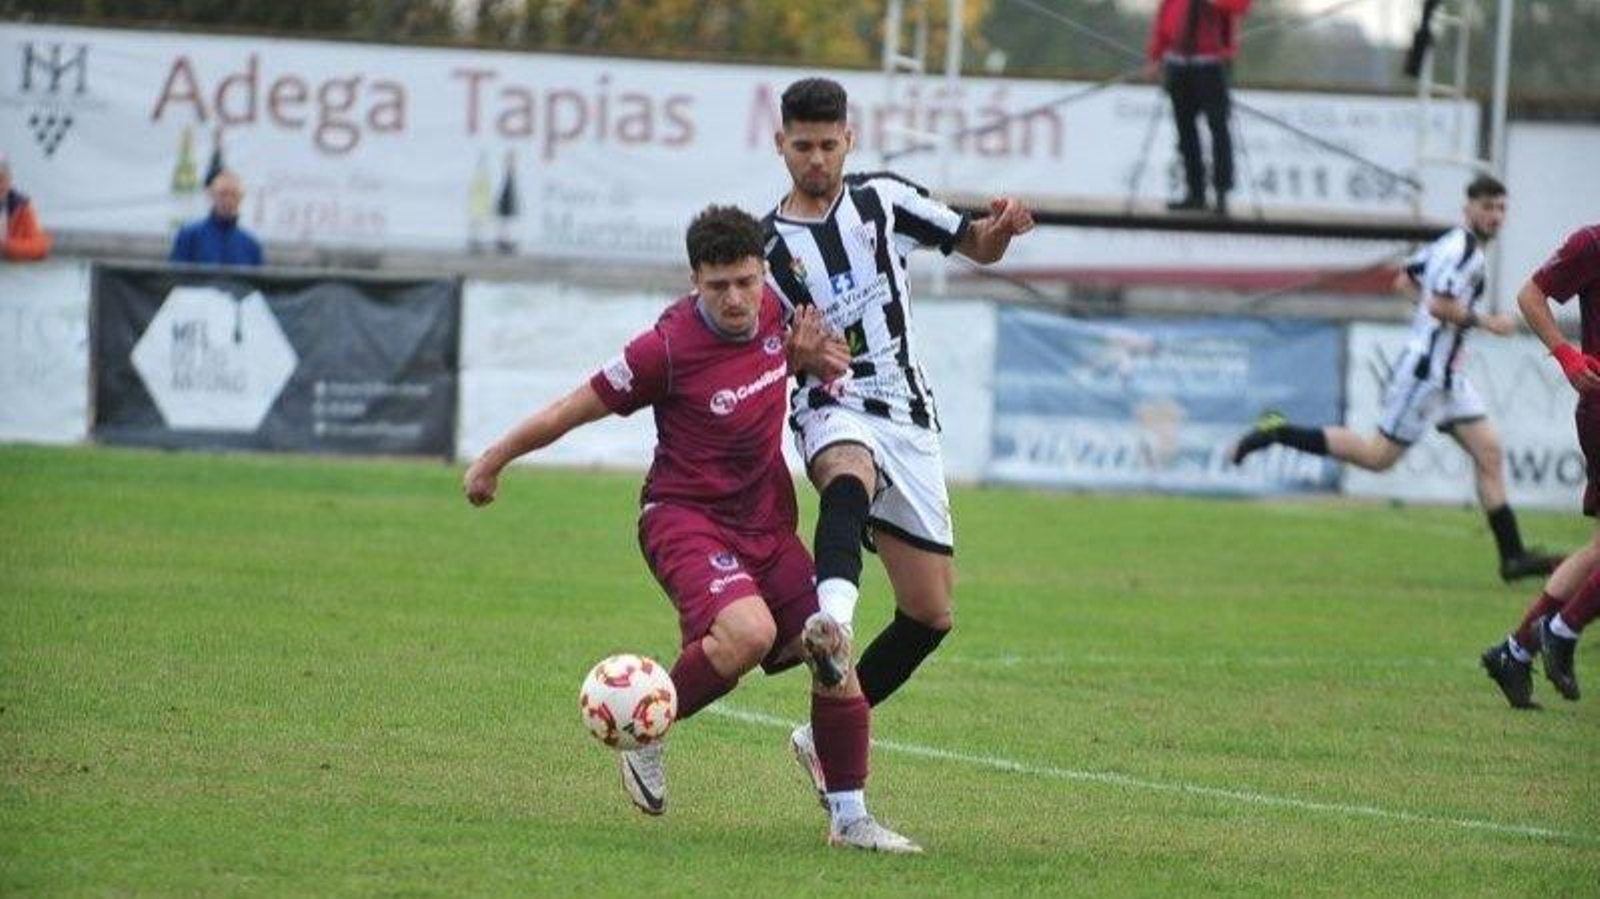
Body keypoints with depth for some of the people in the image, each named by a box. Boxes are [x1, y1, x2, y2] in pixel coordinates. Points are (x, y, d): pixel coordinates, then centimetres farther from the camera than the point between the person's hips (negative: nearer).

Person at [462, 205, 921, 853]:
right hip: (685, 516, -7)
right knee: (748, 633, -33)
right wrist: (492, 461, 4)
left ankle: (849, 818, 14)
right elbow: (573, 410, -7)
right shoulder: (668, 349, -19)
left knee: (835, 656, -1)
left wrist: (806, 353, 1)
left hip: (767, 522, 7)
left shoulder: (770, 310, -1)